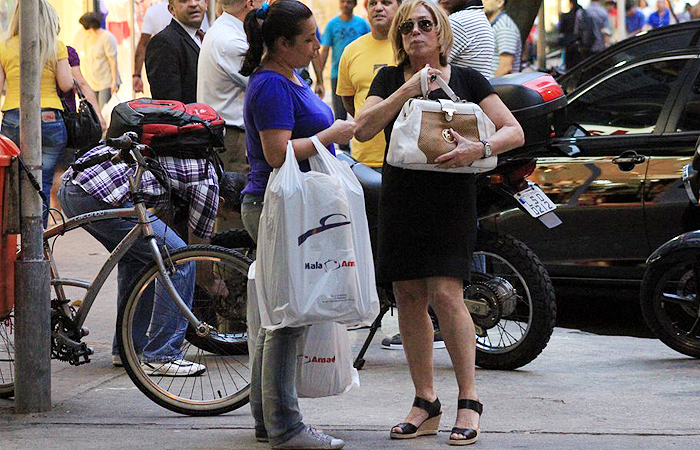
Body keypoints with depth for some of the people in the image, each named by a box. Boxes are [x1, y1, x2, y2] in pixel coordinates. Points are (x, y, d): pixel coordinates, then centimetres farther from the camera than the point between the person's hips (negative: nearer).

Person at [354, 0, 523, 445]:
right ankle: (426, 404, 13)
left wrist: (479, 148, -19)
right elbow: (364, 129, -4)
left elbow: (515, 131, 0)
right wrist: (407, 90, -12)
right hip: (401, 199, 3)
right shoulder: (390, 79, 11)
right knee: (409, 300, 4)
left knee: (446, 295, -14)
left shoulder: (467, 80, 5)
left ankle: (469, 400, -6)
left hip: (451, 198, -3)